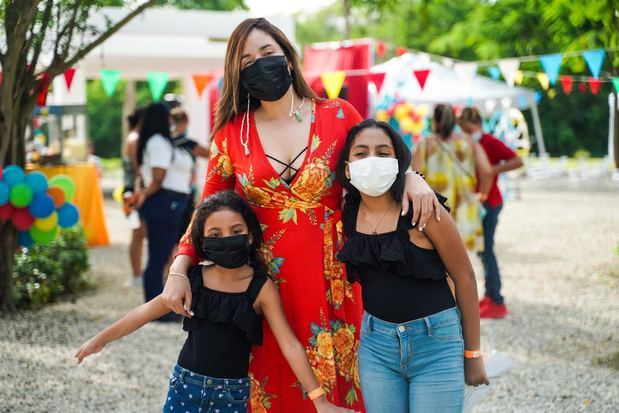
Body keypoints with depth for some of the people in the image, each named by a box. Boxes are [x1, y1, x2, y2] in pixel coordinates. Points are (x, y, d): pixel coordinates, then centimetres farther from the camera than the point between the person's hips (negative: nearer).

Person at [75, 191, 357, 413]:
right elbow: (147, 311, 7)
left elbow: (289, 345, -12)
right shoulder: (194, 279, -3)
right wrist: (102, 339, 8)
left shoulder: (261, 288, -10)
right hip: (186, 383, 2)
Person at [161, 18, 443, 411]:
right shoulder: (231, 134, 3)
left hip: (330, 279, 0)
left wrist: (412, 176, -11)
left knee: (335, 381, 6)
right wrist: (179, 269, -5)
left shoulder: (338, 116, 1)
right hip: (264, 284, 0)